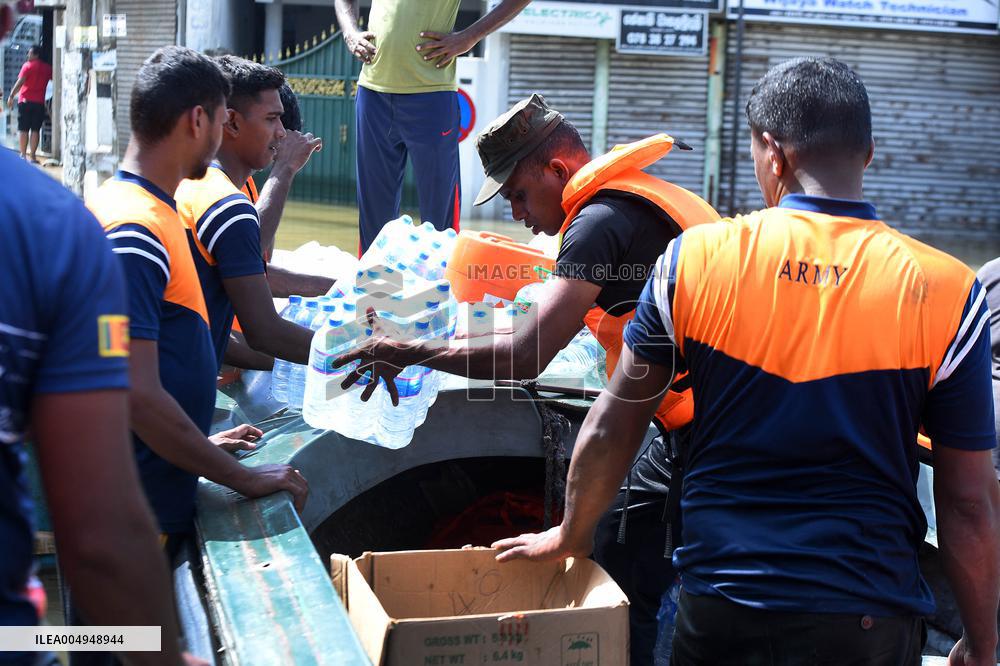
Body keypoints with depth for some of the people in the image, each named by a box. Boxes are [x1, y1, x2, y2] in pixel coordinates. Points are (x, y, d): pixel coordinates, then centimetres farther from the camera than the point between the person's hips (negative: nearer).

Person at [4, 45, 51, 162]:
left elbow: (20, 82, -10)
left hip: (25, 101, -3)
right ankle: (32, 155, -1)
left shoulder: (28, 65, -5)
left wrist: (11, 96, -9)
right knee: (35, 130, 3)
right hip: (39, 103, 3)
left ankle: (23, 154, 1)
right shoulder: (47, 68, 6)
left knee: (23, 129, 3)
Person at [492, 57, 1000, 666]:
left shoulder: (693, 258, -7)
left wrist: (572, 536, 18)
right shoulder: (946, 292, -9)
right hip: (869, 617, 0)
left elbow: (608, 432, 1)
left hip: (718, 611, 1)